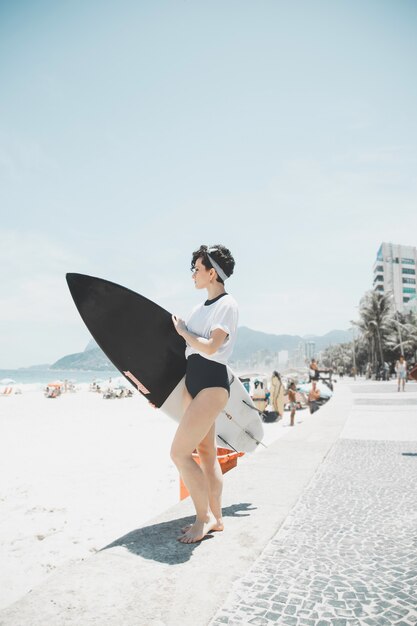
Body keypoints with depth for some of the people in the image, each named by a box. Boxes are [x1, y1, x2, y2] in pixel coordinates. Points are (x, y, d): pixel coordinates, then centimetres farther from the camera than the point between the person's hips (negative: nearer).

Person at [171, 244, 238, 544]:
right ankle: (216, 518, 24)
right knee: (207, 453, 13)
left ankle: (204, 517, 7)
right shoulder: (202, 307, 15)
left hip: (212, 385, -9)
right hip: (193, 383, 9)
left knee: (180, 452, -10)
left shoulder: (228, 305, -11)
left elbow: (210, 347, -22)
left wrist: (182, 331, -7)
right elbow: (189, 344, 20)